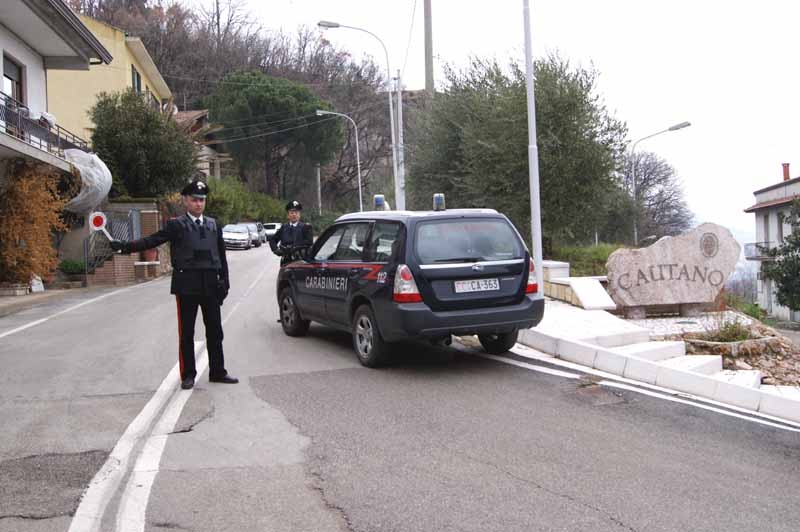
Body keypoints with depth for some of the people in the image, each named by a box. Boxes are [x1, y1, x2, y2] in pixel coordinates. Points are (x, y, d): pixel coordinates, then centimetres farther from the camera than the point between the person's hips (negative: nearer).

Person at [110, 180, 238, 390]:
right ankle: (188, 375, 12)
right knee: (186, 333, 3)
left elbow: (221, 255, 12)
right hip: (187, 285, -3)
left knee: (215, 332, 9)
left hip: (211, 285, 4)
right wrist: (124, 246, -23)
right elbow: (152, 241, -10)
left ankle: (218, 372, 19)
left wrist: (224, 281, 5)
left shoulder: (213, 225, 11)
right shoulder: (176, 225, -1)